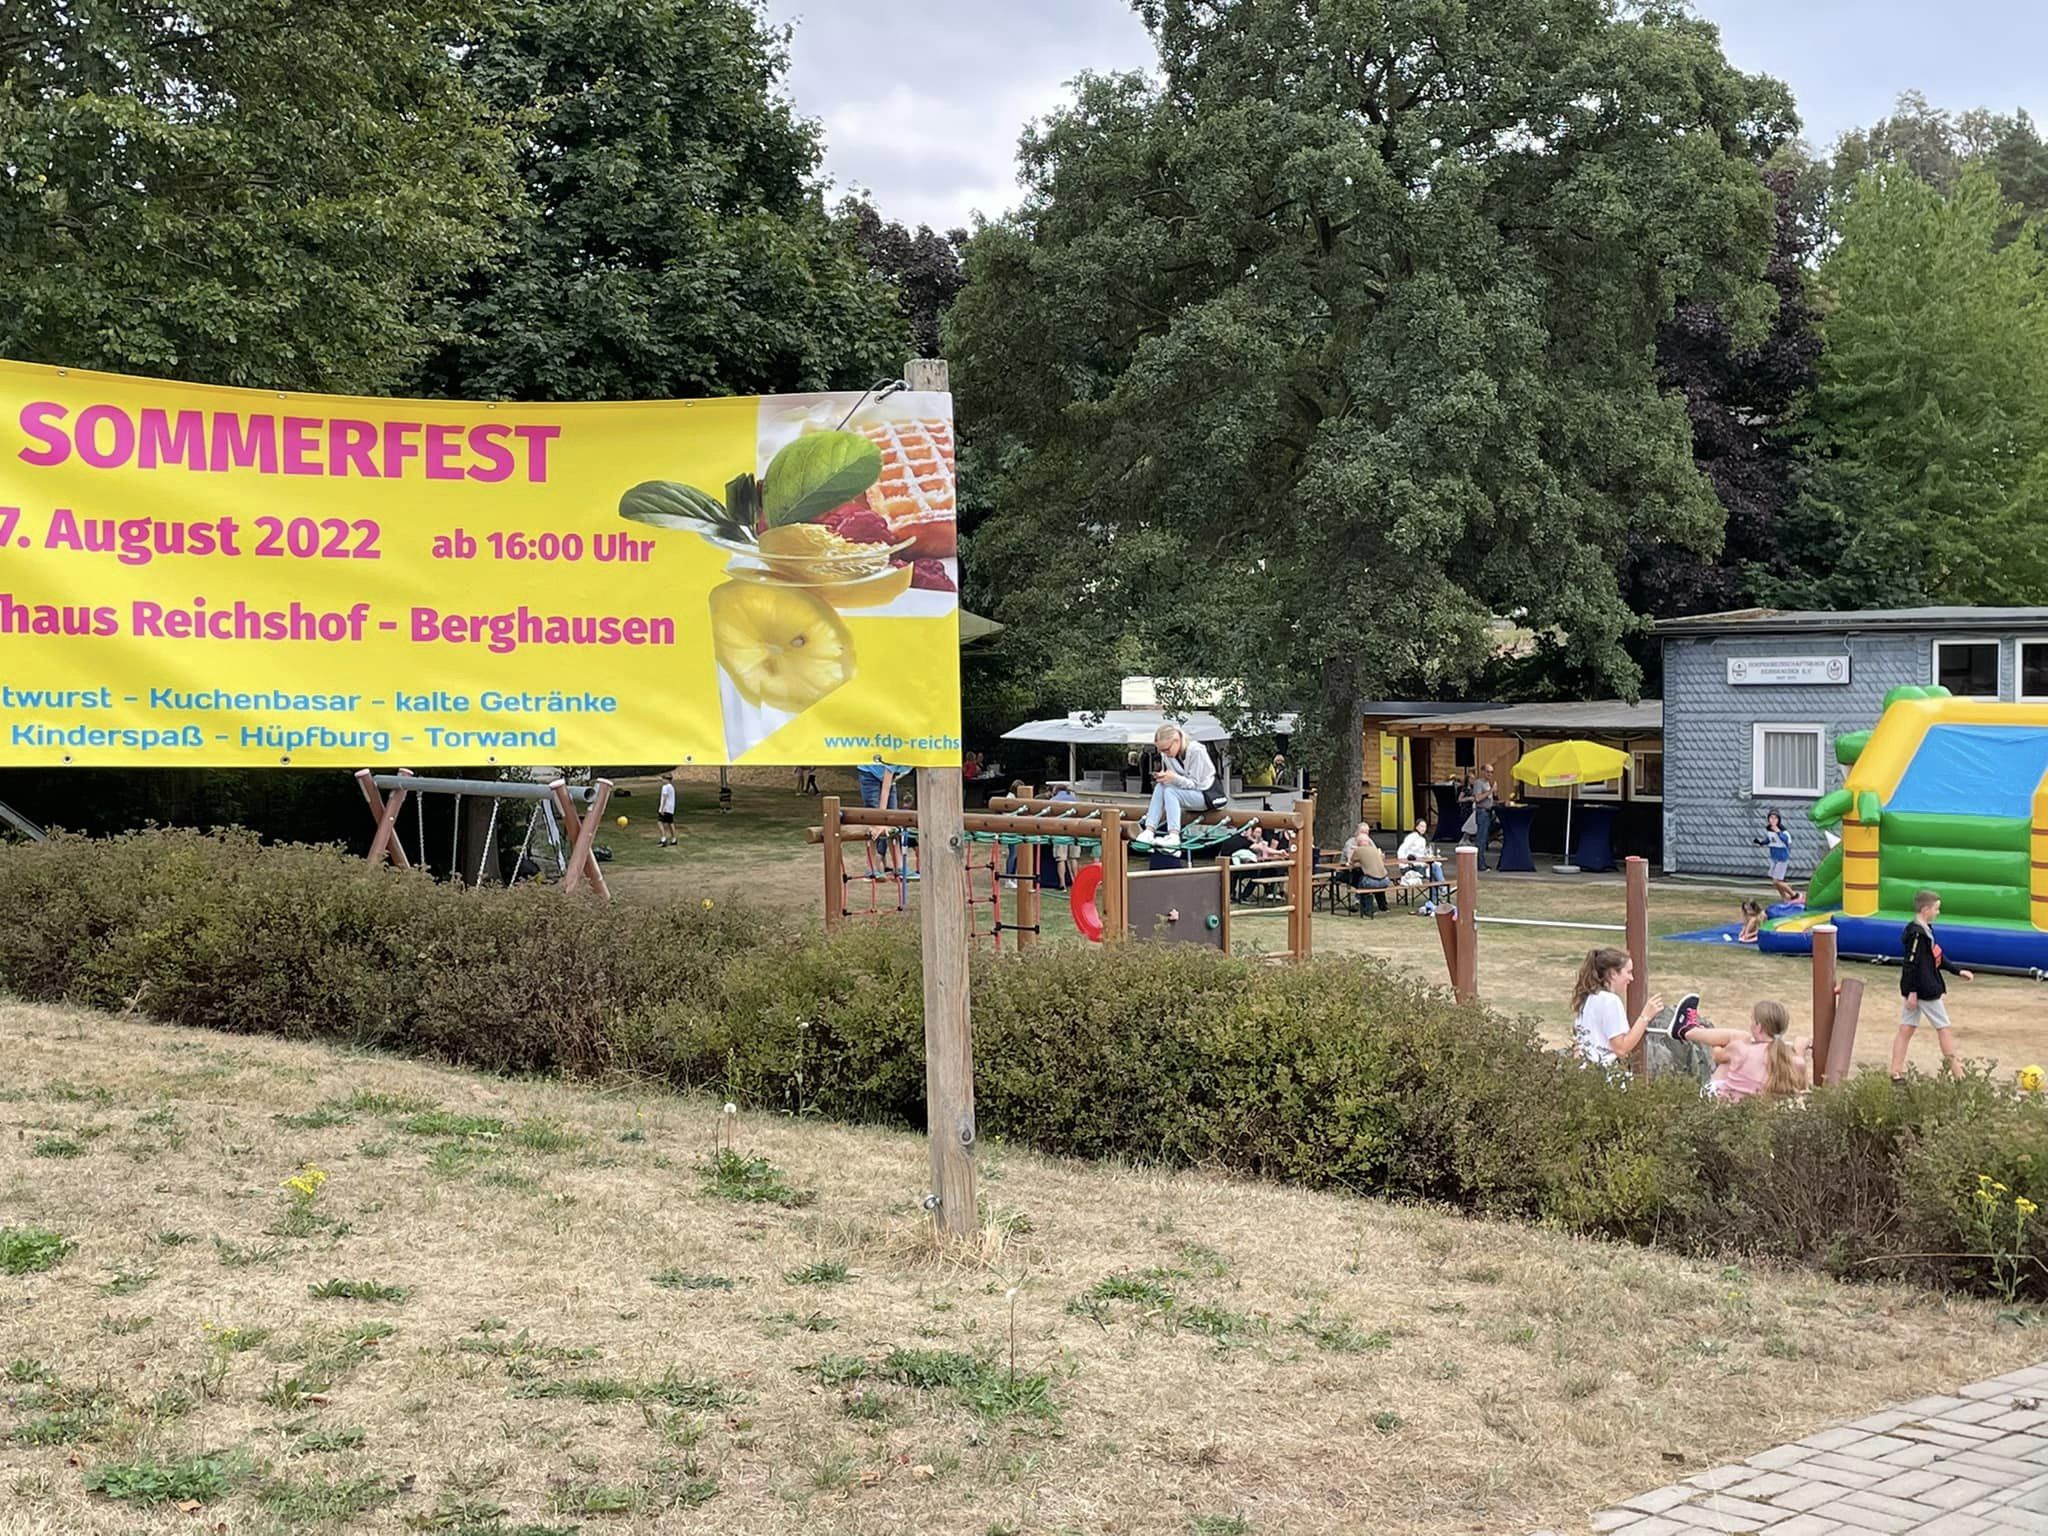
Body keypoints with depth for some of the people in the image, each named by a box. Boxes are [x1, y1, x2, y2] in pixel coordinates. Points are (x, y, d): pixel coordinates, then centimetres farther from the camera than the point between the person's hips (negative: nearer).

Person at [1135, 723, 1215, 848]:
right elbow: (1172, 780, 4)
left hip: (1207, 794, -6)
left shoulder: (1196, 751, -21)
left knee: (1169, 791, -29)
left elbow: (1195, 784, -21)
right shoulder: (1167, 755, -3)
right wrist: (1164, 777, -20)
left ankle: (1173, 836, -41)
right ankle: (1149, 831, -29)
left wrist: (1174, 778, -36)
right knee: (1160, 787, -20)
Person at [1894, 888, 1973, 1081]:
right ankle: (1957, 1073, 12)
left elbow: (1937, 958, 20)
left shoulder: (1925, 930, 11)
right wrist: (1912, 991, -21)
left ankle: (1896, 1072, 9)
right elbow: (1911, 964, -22)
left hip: (1916, 990, 10)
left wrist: (1958, 971, 21)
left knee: (1906, 1029, 8)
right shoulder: (1917, 933, -20)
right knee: (1943, 1028, 3)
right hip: (1924, 990, -10)